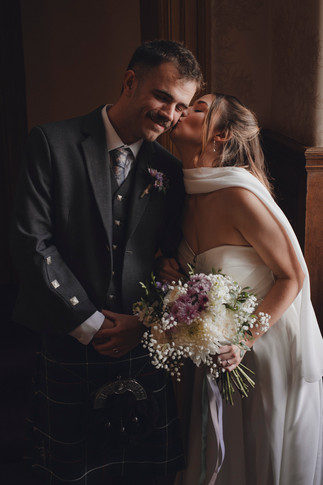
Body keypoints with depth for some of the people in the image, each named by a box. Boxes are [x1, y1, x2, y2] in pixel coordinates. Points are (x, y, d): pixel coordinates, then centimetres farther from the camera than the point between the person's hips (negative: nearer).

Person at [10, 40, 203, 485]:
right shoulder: (53, 143, -6)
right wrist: (91, 324, -12)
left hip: (143, 345, 3)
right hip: (69, 345, -2)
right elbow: (32, 243, -12)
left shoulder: (169, 169, 6)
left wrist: (142, 322, -7)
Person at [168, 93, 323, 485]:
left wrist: (243, 341, -26)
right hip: (219, 349, 7)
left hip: (269, 346, -7)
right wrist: (175, 277, -9)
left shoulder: (238, 195, -26)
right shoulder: (189, 196, -1)